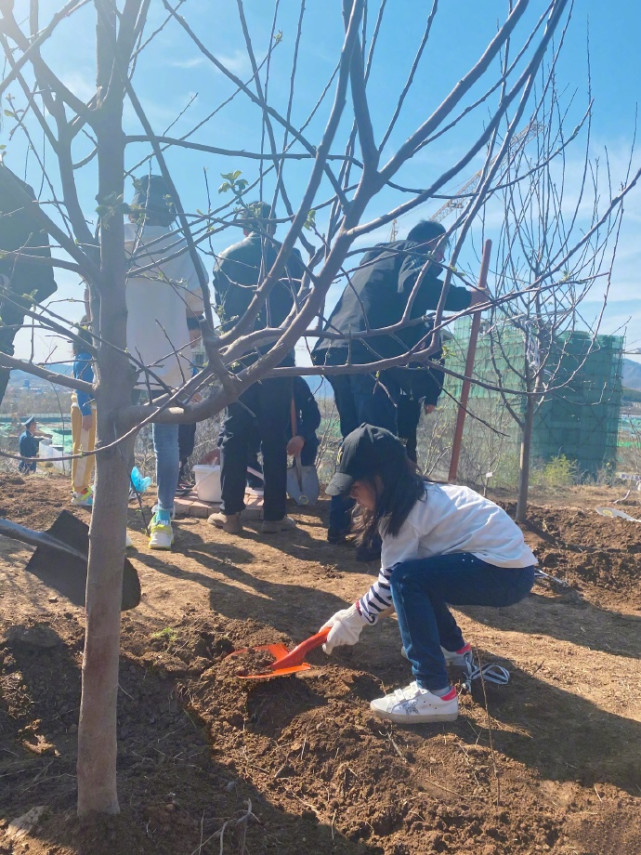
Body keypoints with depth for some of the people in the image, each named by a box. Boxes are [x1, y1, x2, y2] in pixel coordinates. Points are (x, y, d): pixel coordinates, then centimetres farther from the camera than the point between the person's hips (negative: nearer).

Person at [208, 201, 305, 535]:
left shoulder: (228, 257, 5)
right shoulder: (289, 256, 3)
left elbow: (220, 306, 7)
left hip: (238, 352, 1)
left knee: (235, 432, 6)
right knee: (275, 434, 4)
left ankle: (230, 512, 7)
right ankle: (274, 514, 6)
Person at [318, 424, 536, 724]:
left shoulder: (405, 513, -16)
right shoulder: (418, 494, 11)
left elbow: (393, 582, -11)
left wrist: (351, 620, 0)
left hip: (507, 573, -10)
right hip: (507, 562, 10)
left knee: (409, 578, -19)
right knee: (420, 574, 19)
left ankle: (435, 693, -16)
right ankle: (453, 647, 35)